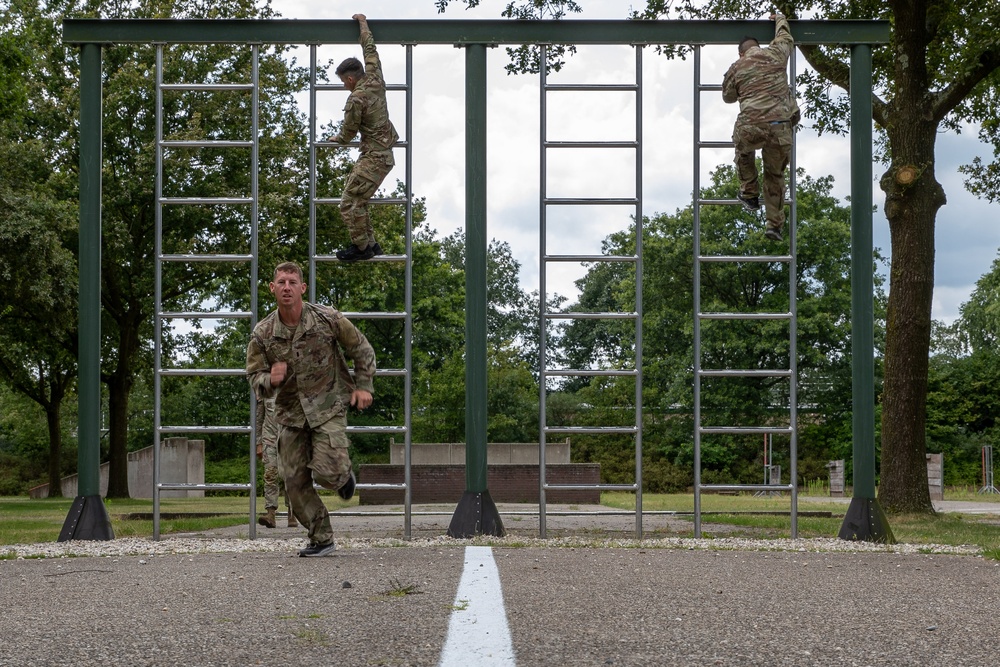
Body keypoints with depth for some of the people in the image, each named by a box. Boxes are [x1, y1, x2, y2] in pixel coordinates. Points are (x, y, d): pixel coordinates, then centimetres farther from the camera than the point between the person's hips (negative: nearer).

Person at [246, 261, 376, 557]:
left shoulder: (327, 319, -11)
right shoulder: (262, 334, -6)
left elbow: (362, 349, 4)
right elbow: (254, 377, 2)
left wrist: (363, 386, 0)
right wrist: (270, 380, -21)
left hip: (328, 406, -3)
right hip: (290, 413, 3)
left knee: (327, 472, -18)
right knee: (295, 482, 2)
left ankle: (344, 474, 20)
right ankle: (321, 538, 17)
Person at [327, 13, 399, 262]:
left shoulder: (356, 99, -18)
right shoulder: (375, 80, 4)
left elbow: (348, 134, -7)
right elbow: (370, 50, 20)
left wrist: (336, 138, 15)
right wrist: (363, 23, 31)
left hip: (373, 158, -10)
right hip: (384, 155, 10)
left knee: (350, 202, -6)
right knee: (356, 199, 17)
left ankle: (361, 248, 2)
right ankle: (370, 243, 21)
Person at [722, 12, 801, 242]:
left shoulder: (736, 69, 11)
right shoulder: (775, 54, 13)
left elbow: (728, 96, 27)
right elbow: (785, 38, 36)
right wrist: (780, 20, 56)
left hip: (750, 128, -1)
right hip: (781, 128, 1)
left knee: (744, 151, 34)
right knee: (775, 176, 16)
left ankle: (750, 194, 33)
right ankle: (774, 224, 16)